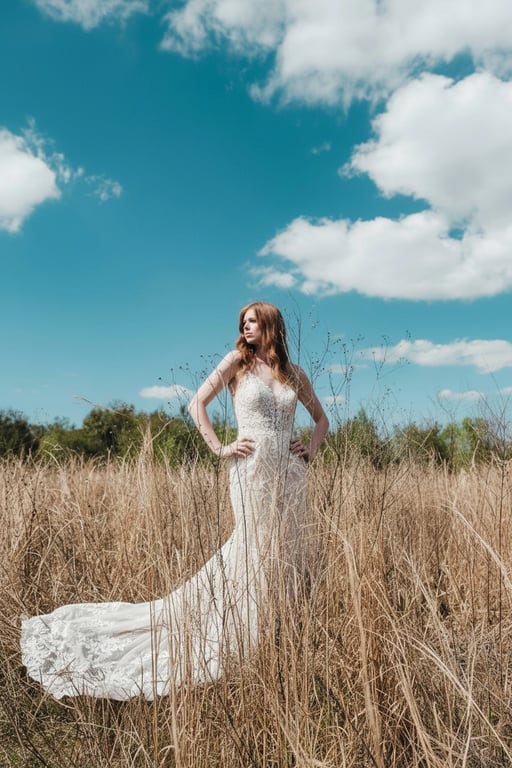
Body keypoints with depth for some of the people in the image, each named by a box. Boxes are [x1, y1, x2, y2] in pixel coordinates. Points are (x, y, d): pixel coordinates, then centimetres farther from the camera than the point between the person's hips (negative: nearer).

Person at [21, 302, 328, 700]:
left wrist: (311, 451, 6)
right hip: (252, 469, -4)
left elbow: (321, 418, 22)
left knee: (285, 553, 7)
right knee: (254, 550, -1)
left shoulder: (294, 373, 11)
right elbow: (197, 404, -3)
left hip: (289, 473, 4)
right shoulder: (237, 360, 1)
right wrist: (221, 449, -7)